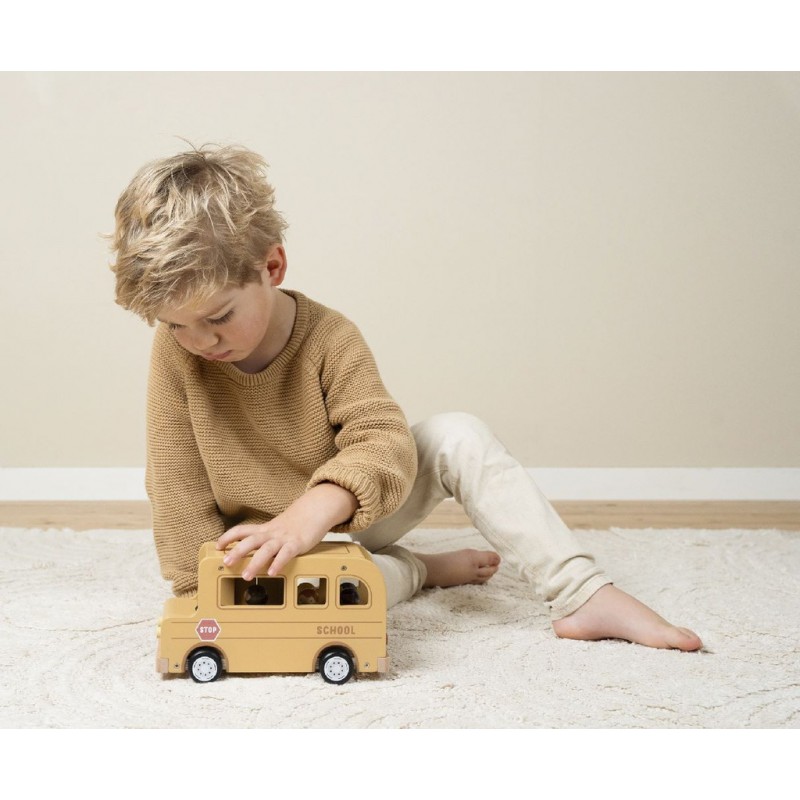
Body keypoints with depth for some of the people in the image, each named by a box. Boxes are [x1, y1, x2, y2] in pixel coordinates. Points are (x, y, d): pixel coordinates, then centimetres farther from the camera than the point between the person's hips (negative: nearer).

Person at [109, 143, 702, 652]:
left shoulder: (328, 338, -20)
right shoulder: (177, 353, -18)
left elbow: (384, 439, -31)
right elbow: (180, 486, -12)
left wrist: (314, 509, -50)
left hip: (353, 514, 1)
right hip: (263, 541, -1)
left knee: (458, 435, -23)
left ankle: (583, 595, -22)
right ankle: (416, 571, -5)